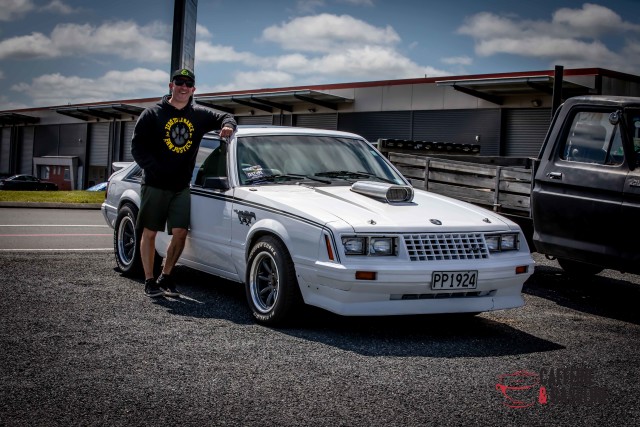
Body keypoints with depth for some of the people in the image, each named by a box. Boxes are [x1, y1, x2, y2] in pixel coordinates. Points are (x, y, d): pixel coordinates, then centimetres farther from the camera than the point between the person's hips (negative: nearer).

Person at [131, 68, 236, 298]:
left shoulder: (199, 115, 9)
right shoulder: (152, 114, -1)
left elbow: (224, 117, 19)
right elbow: (137, 147, -5)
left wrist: (228, 125, -7)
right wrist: (155, 169, -20)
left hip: (181, 186, 3)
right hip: (154, 185, -3)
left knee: (180, 233, -2)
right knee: (150, 233, 2)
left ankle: (166, 277, 14)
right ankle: (149, 281, 10)